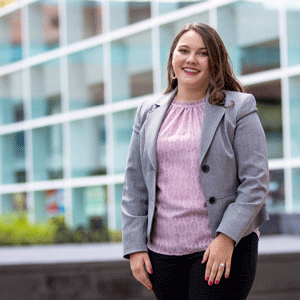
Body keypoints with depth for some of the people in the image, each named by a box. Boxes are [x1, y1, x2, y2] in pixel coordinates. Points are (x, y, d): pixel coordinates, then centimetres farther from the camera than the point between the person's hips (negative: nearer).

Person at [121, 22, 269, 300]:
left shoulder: (238, 108, 0)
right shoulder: (148, 113, 11)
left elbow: (256, 181, -5)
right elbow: (134, 186, 11)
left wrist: (227, 237, -14)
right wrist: (135, 246, 4)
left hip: (225, 247, -4)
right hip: (162, 250, 4)